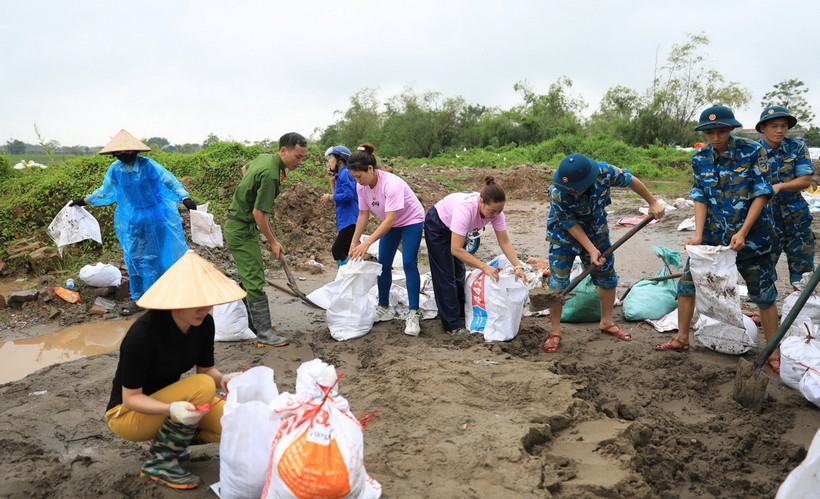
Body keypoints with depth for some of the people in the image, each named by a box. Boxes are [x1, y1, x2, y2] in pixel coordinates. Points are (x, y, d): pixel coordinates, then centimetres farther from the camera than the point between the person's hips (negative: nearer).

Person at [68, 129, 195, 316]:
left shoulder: (147, 165, -17)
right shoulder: (115, 169, 0)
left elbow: (170, 181, -23)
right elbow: (105, 190, 15)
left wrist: (185, 197, -37)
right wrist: (85, 200, 17)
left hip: (156, 216, -5)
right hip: (134, 218, 5)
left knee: (163, 255, 2)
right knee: (135, 257, 7)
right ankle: (139, 299, 19)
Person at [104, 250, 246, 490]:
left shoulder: (204, 323, -13)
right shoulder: (143, 333, -31)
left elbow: (206, 369, 0)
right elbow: (131, 398, -24)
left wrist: (224, 379, -23)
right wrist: (171, 409, -41)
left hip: (168, 399, 6)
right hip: (128, 413, -6)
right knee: (202, 387, -31)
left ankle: (171, 437, 11)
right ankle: (158, 461, -11)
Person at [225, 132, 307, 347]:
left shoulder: (264, 158, 5)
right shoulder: (271, 174, -26)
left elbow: (245, 168, 28)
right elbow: (258, 212, -24)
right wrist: (273, 242, -13)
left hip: (238, 226, 10)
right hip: (242, 230, -10)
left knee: (249, 279, 16)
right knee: (255, 282, -8)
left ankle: (251, 322, 27)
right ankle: (264, 333, -4)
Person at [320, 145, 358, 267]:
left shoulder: (345, 173, -10)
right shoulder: (340, 175, 20)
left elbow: (348, 195, -22)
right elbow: (338, 199, 20)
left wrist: (329, 197, -10)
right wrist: (332, 181, 13)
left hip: (349, 221, -10)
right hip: (345, 221, 10)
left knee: (337, 251, -13)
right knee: (345, 253, 12)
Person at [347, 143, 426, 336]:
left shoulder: (391, 184, -36)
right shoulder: (362, 186, -15)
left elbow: (390, 220, -40)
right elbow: (363, 215, -6)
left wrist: (366, 243, -47)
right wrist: (354, 242, -13)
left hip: (412, 221, -7)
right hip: (390, 224, 7)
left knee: (409, 263, -17)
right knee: (384, 264, 5)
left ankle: (413, 314, -13)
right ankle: (384, 309, 18)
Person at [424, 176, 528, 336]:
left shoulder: (494, 209, -26)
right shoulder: (466, 209, -44)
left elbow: (504, 241, -17)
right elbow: (456, 249, -42)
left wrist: (518, 266, -28)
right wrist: (484, 267, -41)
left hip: (453, 228, 6)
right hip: (437, 226, -6)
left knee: (459, 272, 16)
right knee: (446, 276, -3)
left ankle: (460, 313, 34)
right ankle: (452, 326, 5)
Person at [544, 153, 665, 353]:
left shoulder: (604, 172, -28)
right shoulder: (557, 193, -35)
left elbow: (631, 181, -8)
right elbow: (571, 225, -23)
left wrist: (653, 203, 3)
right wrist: (592, 250, -24)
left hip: (596, 231, 4)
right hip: (564, 235, -4)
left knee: (608, 277, 12)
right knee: (558, 283, -9)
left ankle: (607, 322, 32)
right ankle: (555, 332, 4)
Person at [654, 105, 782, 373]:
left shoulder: (752, 152, -11)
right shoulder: (700, 159, -1)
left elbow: (761, 195, -12)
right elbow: (700, 198, -2)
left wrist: (742, 233, -20)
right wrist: (698, 233, -14)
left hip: (750, 235, -3)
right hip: (712, 235, 4)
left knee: (764, 295, 6)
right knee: (687, 283, 4)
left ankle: (774, 354, 20)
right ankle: (682, 339, 21)